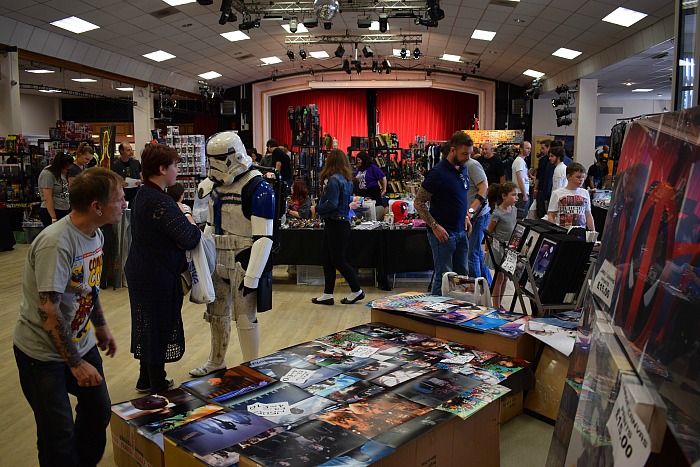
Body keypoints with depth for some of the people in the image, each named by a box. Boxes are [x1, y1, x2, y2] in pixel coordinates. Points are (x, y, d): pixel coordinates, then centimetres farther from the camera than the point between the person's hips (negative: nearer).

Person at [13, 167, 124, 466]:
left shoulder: (94, 234, -1)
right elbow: (48, 312, -29)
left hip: (81, 342, 8)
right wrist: (76, 363, -24)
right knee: (59, 435, 1)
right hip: (43, 352, -8)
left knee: (99, 412, 15)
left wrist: (100, 326, 19)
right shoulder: (56, 244, -29)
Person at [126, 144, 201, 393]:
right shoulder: (160, 202, -24)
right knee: (160, 328, 4)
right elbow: (189, 239, -28)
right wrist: (191, 223, -8)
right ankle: (158, 387, 19)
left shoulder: (142, 194, 8)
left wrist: (182, 219, -1)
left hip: (139, 270, 10)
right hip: (157, 277, -10)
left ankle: (147, 379, 36)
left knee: (147, 326, 21)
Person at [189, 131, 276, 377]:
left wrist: (252, 277, -22)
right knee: (216, 313, 19)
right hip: (218, 261, 8)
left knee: (245, 317, 2)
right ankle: (216, 361, 39)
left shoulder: (257, 188, -16)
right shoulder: (216, 184, 9)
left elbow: (263, 237, -19)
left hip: (244, 262, -7)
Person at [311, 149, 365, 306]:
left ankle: (357, 291, 11)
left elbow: (332, 204, -23)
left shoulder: (334, 179, -17)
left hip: (335, 225, -9)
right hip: (343, 222, 9)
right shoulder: (347, 180, 10)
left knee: (338, 260, 1)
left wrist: (317, 208, -7)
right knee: (327, 258, 12)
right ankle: (327, 295, 17)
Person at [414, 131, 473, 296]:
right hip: (443, 233, -8)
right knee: (444, 277, -1)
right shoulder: (438, 173, -16)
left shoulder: (463, 168, 9)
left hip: (460, 232, 8)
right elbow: (418, 203, -15)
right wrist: (435, 226, -19)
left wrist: (466, 216, 11)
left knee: (462, 275, 14)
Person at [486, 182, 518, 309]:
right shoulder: (497, 213, -15)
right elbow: (489, 232, -9)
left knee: (505, 277, 13)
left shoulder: (514, 210, 6)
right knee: (499, 277, 0)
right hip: (499, 248, -7)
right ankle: (496, 307, 10)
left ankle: (499, 305, 25)